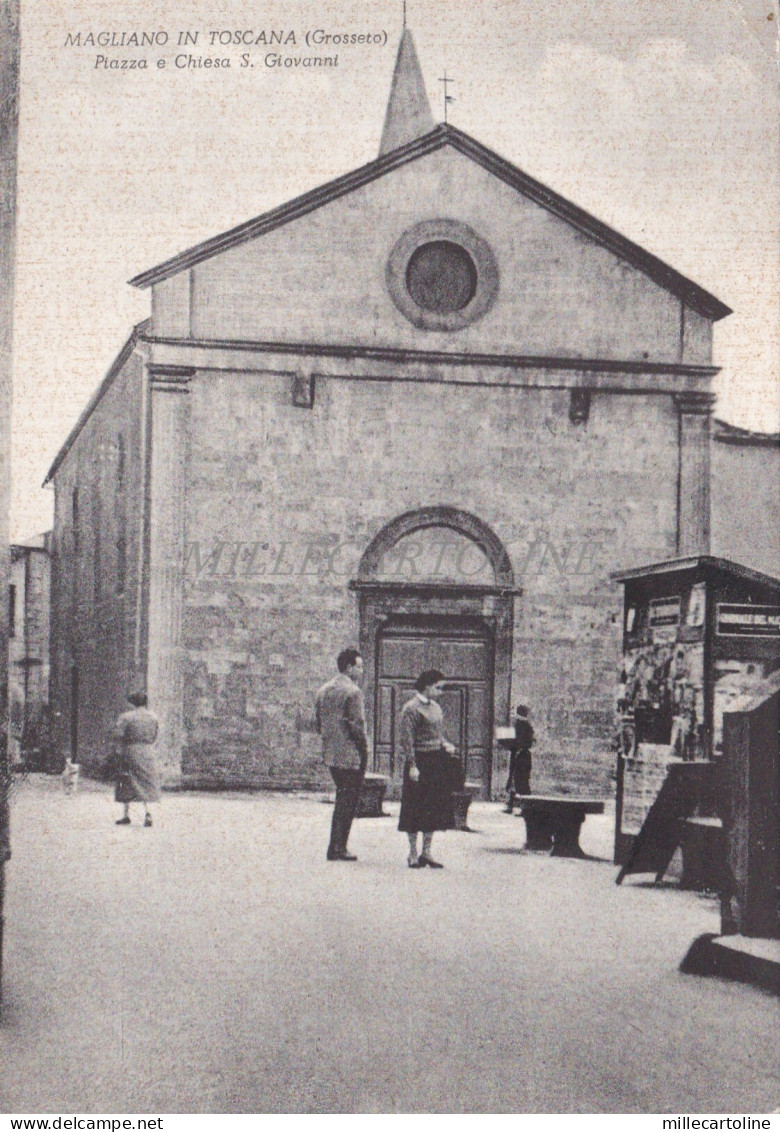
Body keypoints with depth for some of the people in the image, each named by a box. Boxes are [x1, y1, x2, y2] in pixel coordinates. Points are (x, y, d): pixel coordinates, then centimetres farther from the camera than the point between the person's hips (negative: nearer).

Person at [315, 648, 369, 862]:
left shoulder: (323, 690, 11)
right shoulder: (353, 692, -14)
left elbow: (319, 724, 14)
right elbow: (357, 725, -18)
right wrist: (364, 749, -7)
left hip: (331, 753, 8)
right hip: (351, 755, -8)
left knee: (341, 799, 17)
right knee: (348, 801, -1)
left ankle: (335, 846, 17)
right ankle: (339, 848, -2)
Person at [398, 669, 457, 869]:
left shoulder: (435, 707, 15)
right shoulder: (411, 708, -11)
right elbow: (407, 739, -15)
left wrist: (446, 745, 3)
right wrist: (412, 766, -20)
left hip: (438, 762, 8)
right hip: (421, 762, -8)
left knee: (435, 808, 8)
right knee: (416, 809, -2)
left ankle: (426, 852, 16)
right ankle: (413, 853, 7)